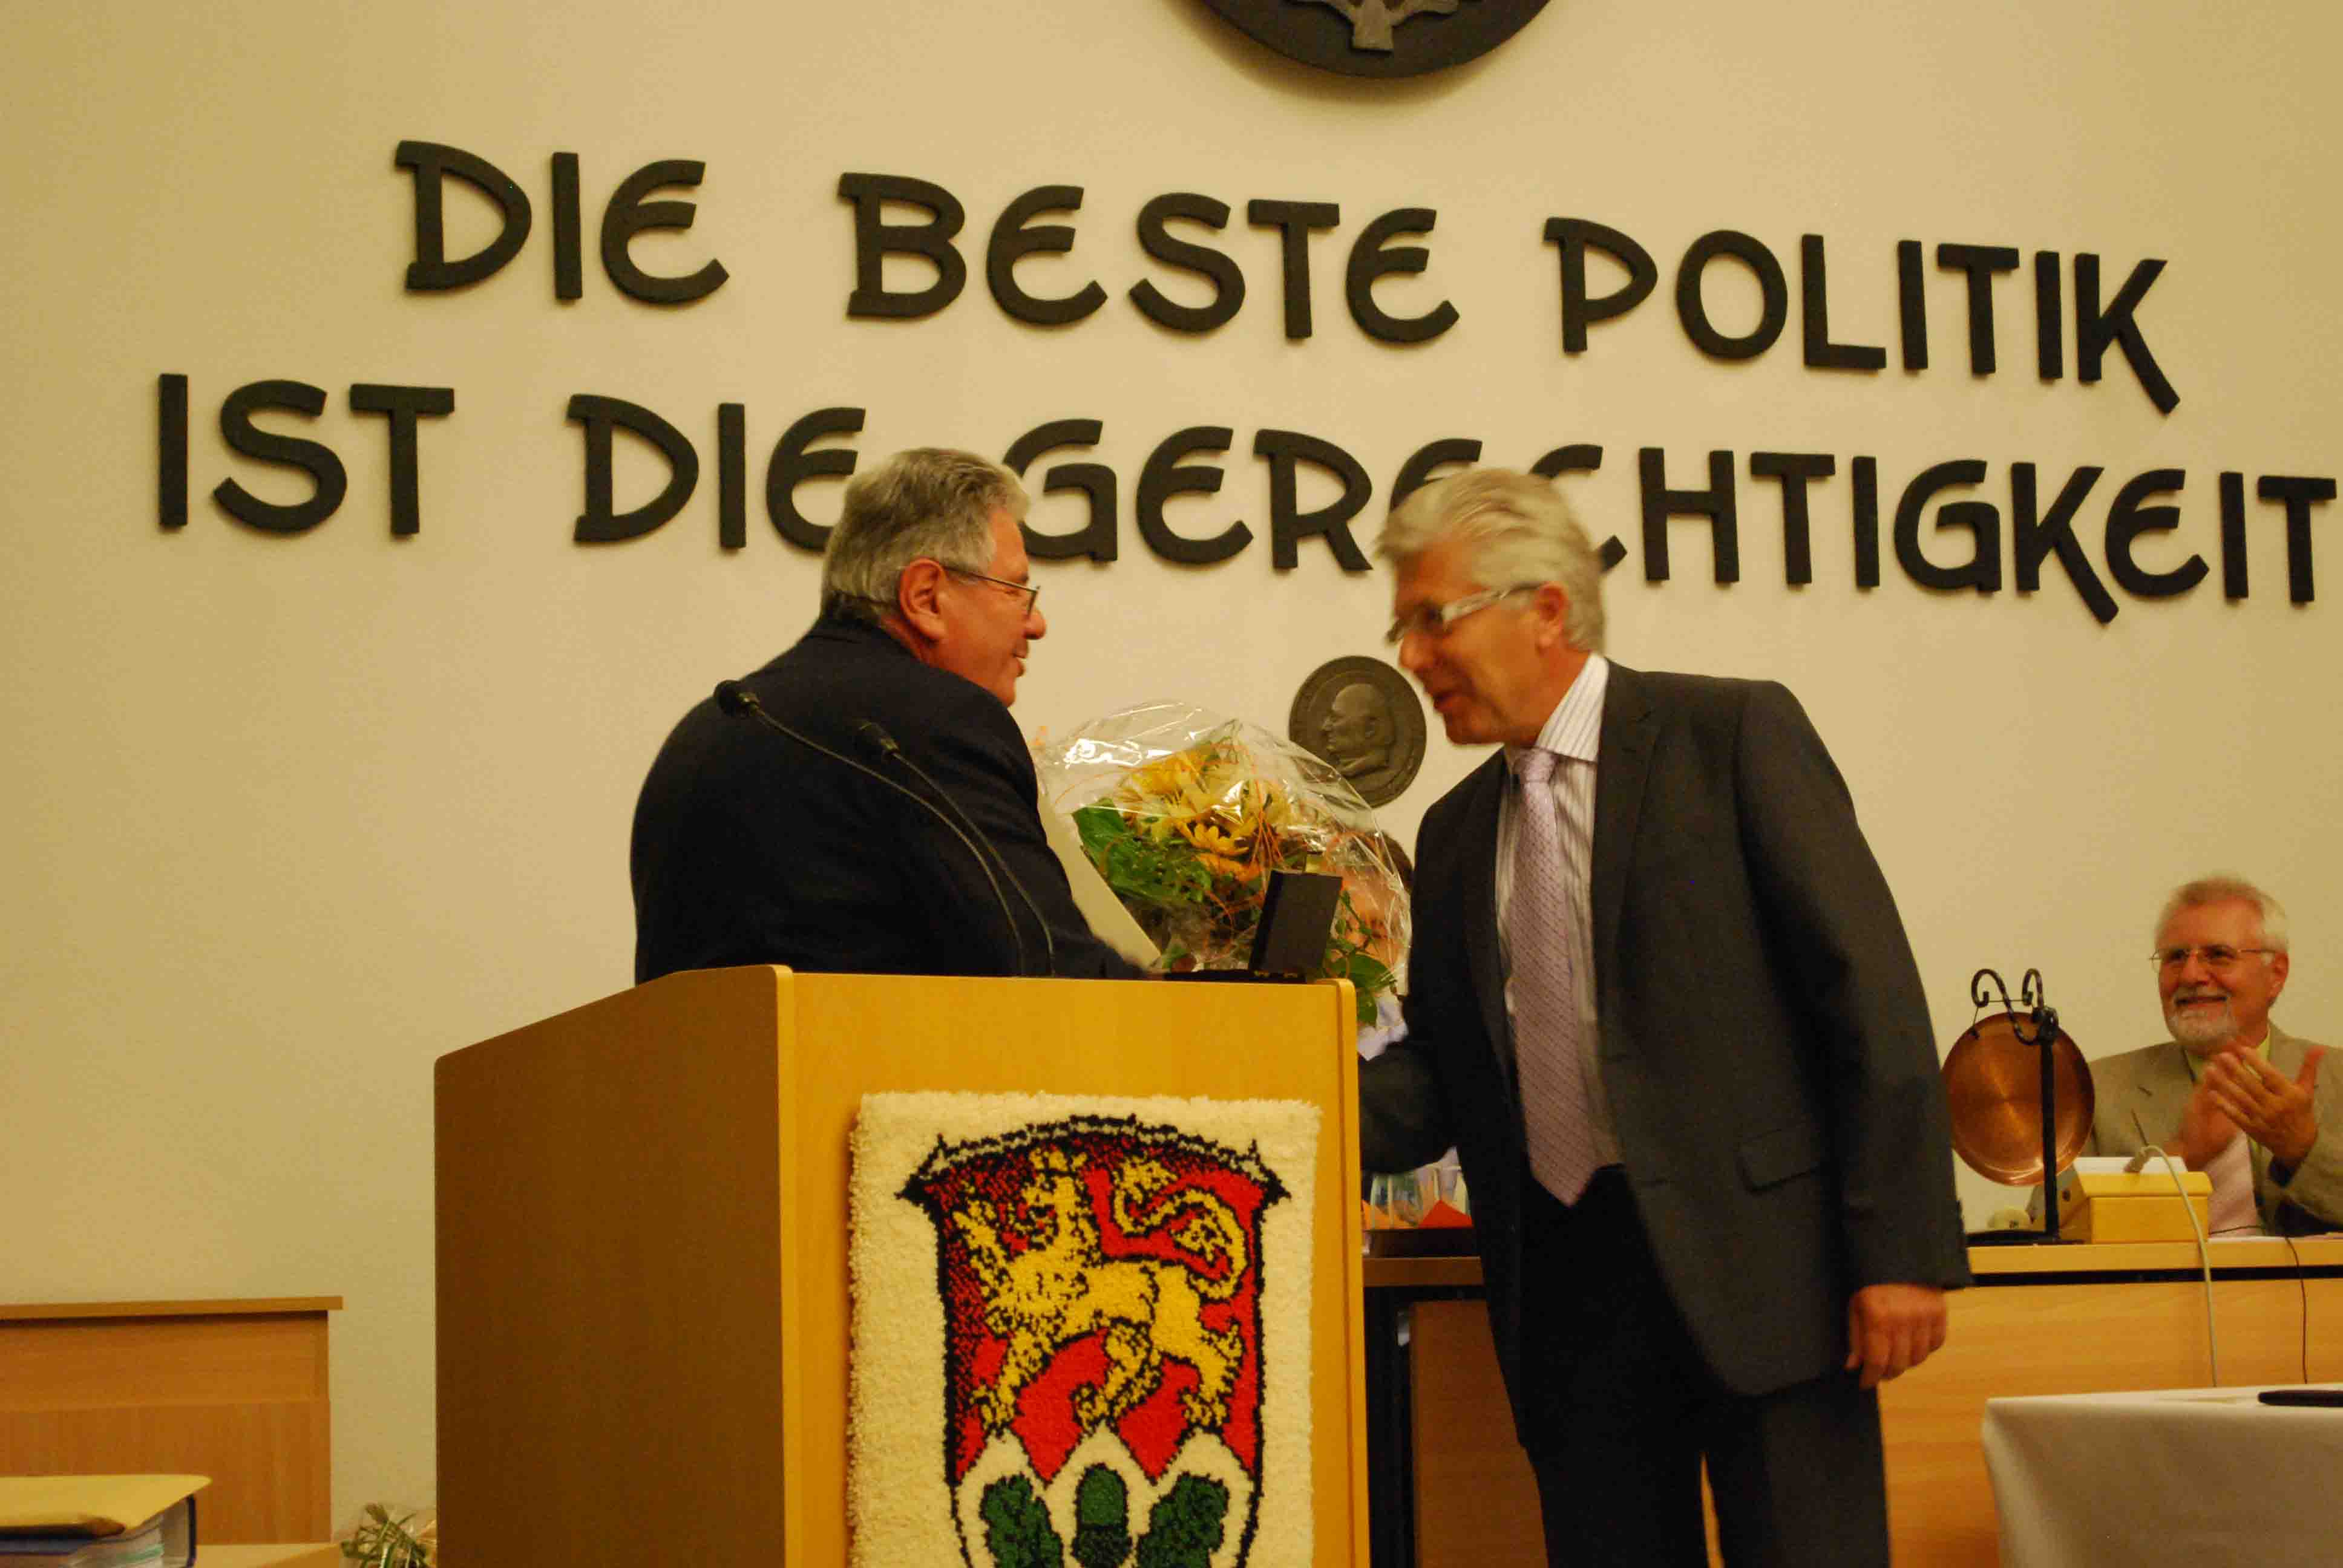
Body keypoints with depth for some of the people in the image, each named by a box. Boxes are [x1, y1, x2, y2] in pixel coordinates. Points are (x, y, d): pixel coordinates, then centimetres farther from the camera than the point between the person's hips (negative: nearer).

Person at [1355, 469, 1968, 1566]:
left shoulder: (1735, 735, -2)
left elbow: (1870, 989, -7)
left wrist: (1901, 1249, -14)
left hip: (1757, 1265, -5)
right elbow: (1439, 1075, 16)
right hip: (1566, 1285, 5)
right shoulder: (1456, 835, 16)